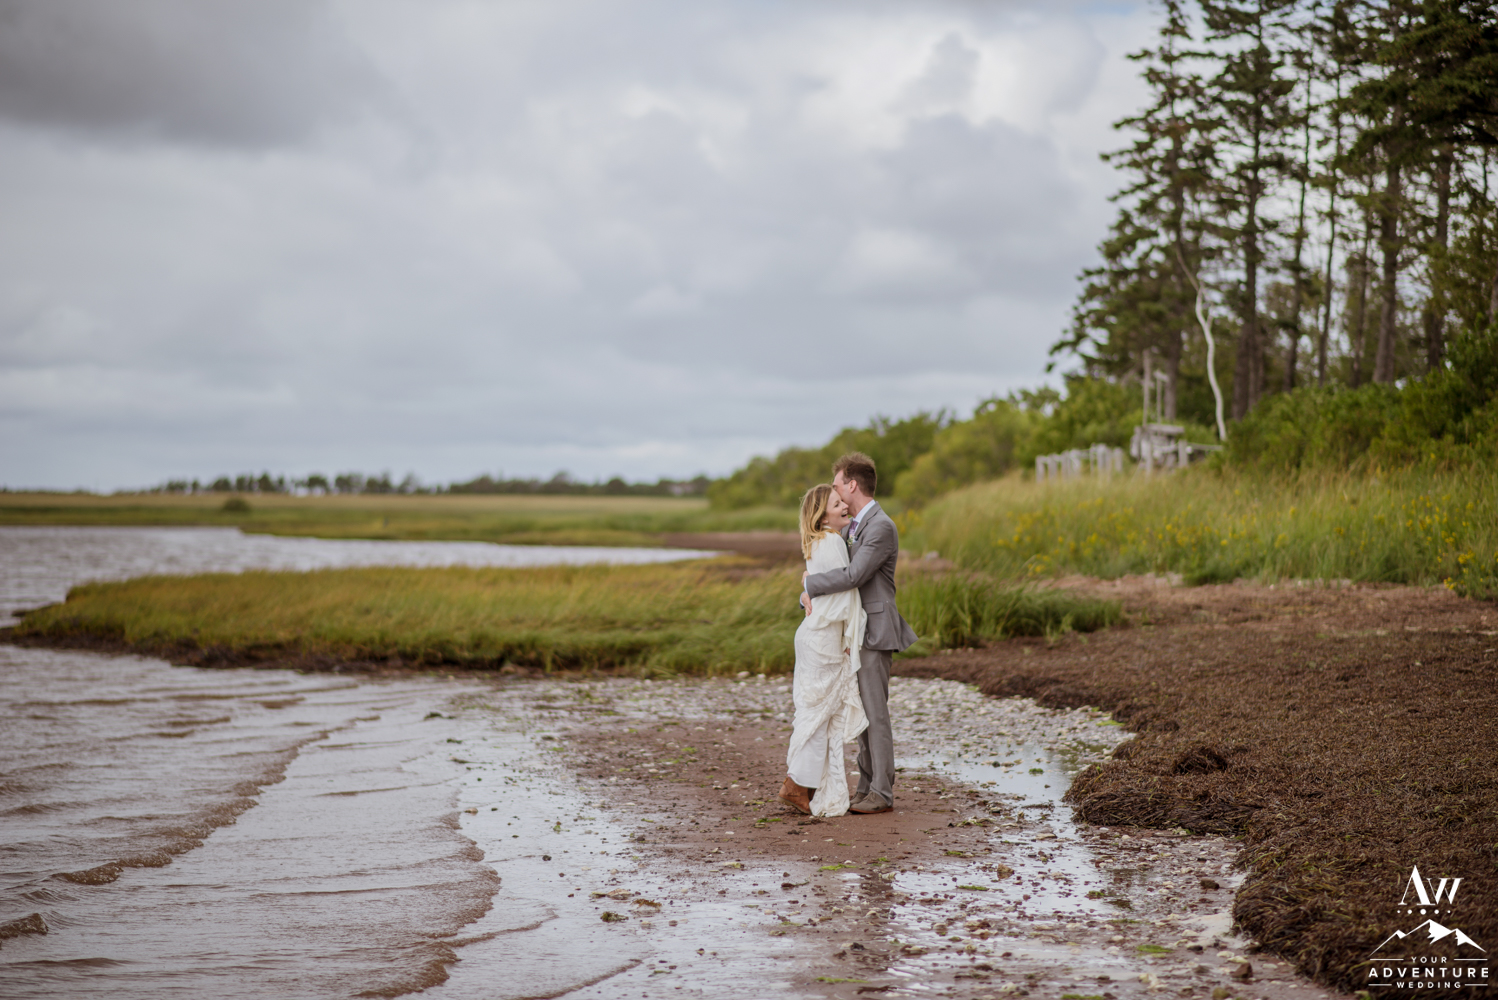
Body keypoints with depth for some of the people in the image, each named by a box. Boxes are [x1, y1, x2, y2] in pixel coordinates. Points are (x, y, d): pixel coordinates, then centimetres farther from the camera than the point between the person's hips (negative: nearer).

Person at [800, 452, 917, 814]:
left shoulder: (881, 528, -15)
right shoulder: (852, 527, 16)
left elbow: (853, 576, -24)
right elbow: (830, 567, 17)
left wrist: (811, 583, -11)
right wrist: (810, 594, -5)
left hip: (874, 632, -10)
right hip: (855, 633, 10)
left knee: (875, 712, -8)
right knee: (862, 713, 11)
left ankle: (882, 793, -4)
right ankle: (867, 787, 16)